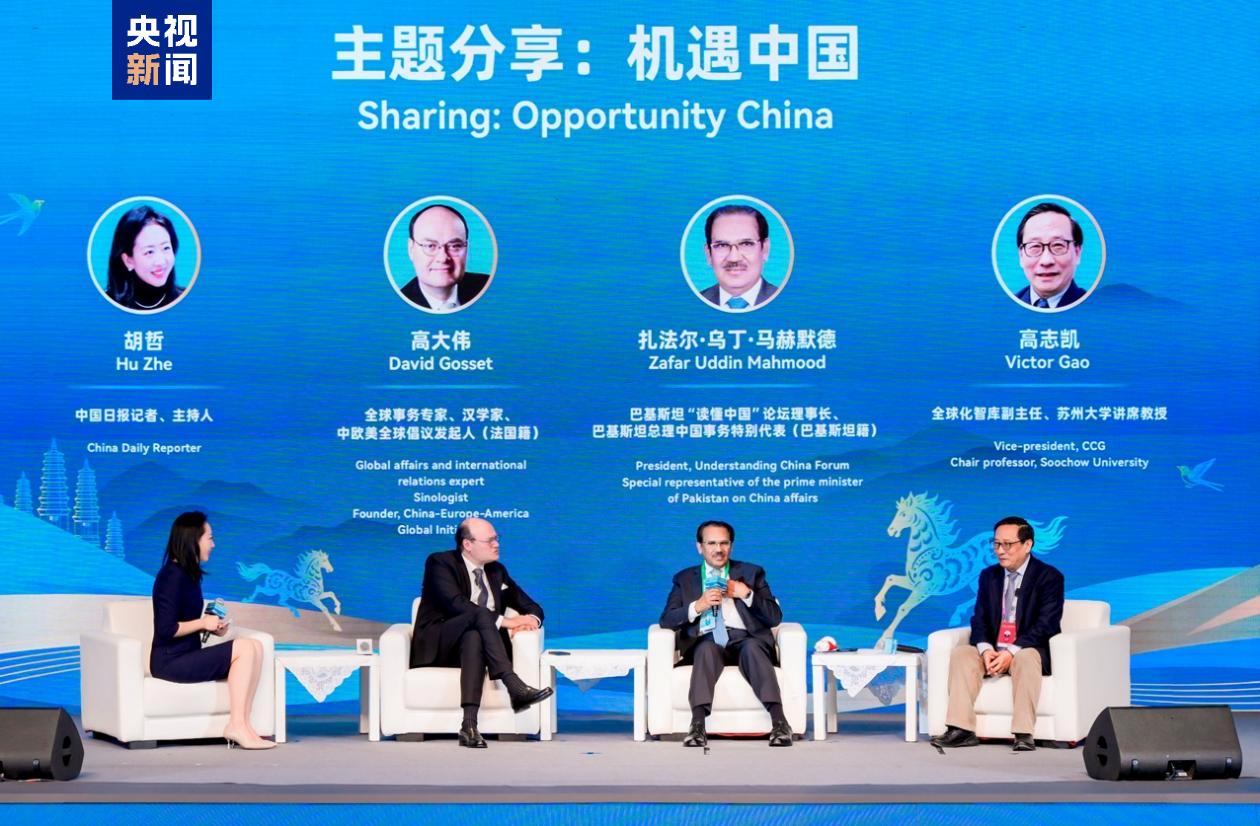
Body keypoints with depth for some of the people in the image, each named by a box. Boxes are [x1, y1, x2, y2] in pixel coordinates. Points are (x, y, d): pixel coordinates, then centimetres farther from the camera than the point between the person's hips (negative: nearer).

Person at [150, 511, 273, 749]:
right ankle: (236, 726, -20)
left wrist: (212, 626, 6)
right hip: (170, 661, -9)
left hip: (187, 656, 9)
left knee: (255, 647, -7)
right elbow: (166, 630, -20)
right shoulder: (172, 576, -13)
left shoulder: (189, 575, 16)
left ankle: (243, 724, -16)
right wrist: (203, 623, -11)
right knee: (244, 648, -19)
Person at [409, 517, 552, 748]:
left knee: (473, 638, -36)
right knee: (481, 614, -33)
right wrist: (503, 622, -23)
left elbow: (533, 607, 18)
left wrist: (531, 619, -9)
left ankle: (469, 724, -50)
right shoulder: (440, 563, -1)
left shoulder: (496, 571, 17)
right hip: (437, 646, -4)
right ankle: (514, 686, -47)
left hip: (475, 640, 4)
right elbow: (455, 604, -18)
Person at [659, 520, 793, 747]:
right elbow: (666, 621, 7)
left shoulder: (751, 573, 20)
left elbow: (775, 617, 11)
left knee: (752, 647, -35)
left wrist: (747, 595, -4)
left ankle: (779, 722, -47)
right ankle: (697, 726, -48)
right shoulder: (684, 579, 20)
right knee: (707, 647, -36)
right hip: (706, 642, 0)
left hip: (744, 641, 0)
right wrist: (698, 606, -8)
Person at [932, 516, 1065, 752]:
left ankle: (1024, 733, -40)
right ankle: (962, 730, -30)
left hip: (1028, 651, -5)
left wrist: (1011, 652, -25)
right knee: (960, 653, -22)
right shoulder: (988, 576, 13)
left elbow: (1046, 624, -14)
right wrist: (986, 650, -15)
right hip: (992, 652, 5)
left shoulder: (1049, 577, -4)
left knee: (1026, 658, -38)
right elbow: (979, 620, 8)